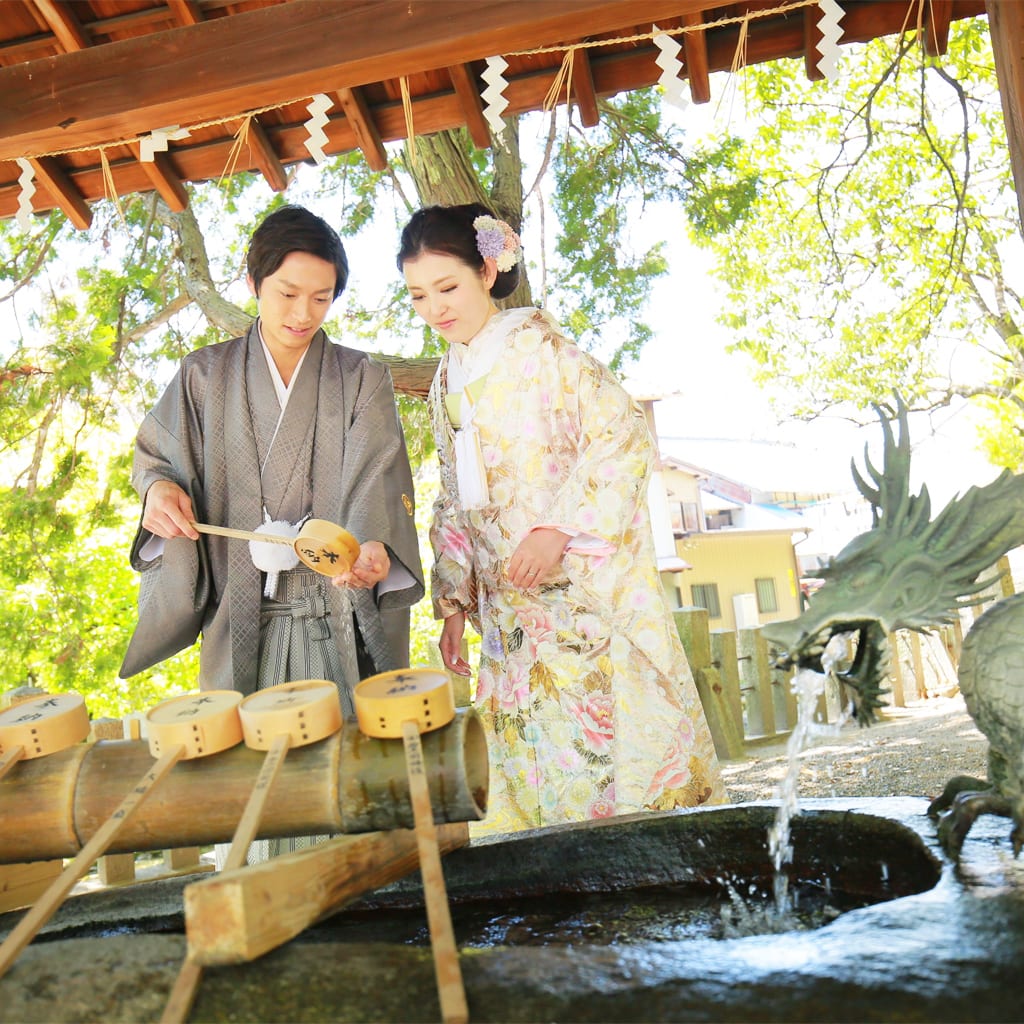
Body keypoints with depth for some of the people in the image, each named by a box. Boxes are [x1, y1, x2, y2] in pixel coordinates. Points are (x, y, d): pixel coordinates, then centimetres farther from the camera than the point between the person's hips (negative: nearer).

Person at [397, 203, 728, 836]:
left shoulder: (536, 344, -4)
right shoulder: (447, 383, 15)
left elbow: (624, 436, -13)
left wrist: (559, 530, -20)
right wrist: (454, 603, 13)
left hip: (588, 590, -6)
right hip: (511, 614, 6)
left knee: (621, 741, -1)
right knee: (538, 763, 7)